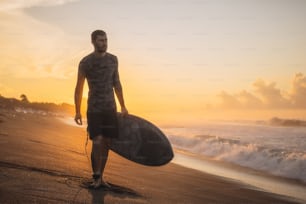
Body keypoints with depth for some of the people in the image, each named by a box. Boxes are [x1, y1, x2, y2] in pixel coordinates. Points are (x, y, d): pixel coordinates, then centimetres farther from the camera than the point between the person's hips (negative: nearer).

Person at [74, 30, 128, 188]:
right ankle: (96, 176, 1)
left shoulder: (113, 59, 8)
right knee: (97, 142, -15)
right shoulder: (85, 62, -5)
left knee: (106, 143, 5)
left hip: (110, 108, 4)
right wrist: (77, 112, 0)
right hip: (94, 109, -4)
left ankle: (100, 177, 17)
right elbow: (79, 88, 1)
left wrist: (123, 106, 13)